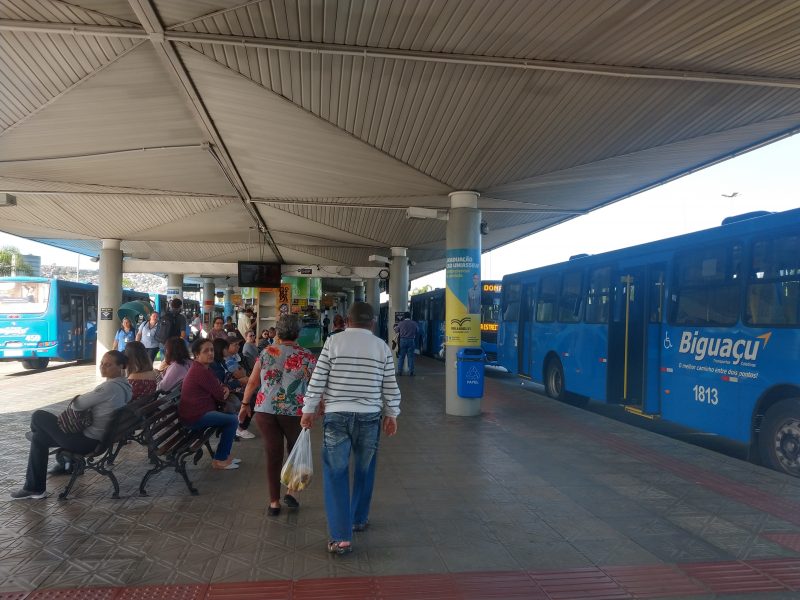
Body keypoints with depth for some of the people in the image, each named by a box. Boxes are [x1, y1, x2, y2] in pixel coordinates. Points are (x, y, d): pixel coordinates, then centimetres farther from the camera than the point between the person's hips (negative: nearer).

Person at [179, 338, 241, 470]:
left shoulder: (201, 368, 13)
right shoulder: (201, 372, -21)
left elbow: (217, 387, 19)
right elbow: (220, 396, -16)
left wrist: (225, 389, -3)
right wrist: (225, 391, 7)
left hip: (197, 412, 11)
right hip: (194, 417, -11)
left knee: (229, 415, 18)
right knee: (233, 420, -13)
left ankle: (224, 454, 23)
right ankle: (219, 460, -1)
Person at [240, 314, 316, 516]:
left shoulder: (266, 352, 4)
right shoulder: (307, 357, -2)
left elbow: (252, 382, 7)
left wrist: (245, 404, 18)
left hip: (265, 410, 2)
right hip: (294, 412, -2)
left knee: (273, 455, 12)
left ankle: (274, 503, 18)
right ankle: (291, 492, 15)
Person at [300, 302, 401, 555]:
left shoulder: (333, 341, -1)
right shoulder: (382, 346, 3)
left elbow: (317, 380, -3)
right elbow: (390, 386, 5)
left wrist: (308, 410, 5)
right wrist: (391, 415, 16)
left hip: (336, 415, -2)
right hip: (369, 416, 2)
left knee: (336, 472, 3)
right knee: (364, 469, 19)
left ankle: (341, 536, -1)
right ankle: (359, 519, 35)